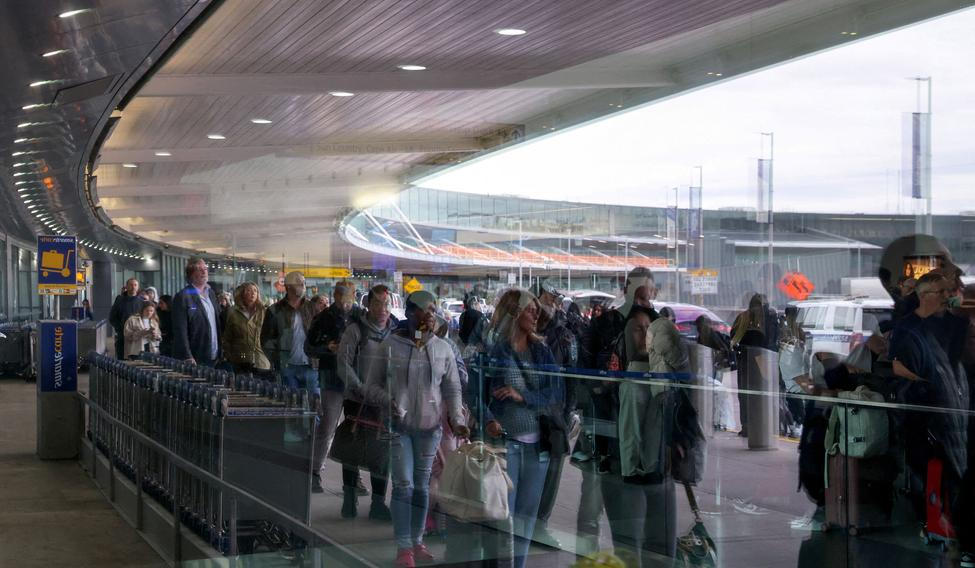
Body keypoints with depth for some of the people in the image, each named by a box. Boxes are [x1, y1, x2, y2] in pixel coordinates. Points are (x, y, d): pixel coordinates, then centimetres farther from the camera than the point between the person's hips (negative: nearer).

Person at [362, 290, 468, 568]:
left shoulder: (443, 349, 3)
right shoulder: (390, 345, -5)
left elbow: (453, 389, 6)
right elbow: (372, 386, -2)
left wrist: (456, 419, -8)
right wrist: (388, 402, -20)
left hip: (429, 426, 3)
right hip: (398, 426, -3)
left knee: (422, 485, 11)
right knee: (404, 485, -6)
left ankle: (417, 541, 23)